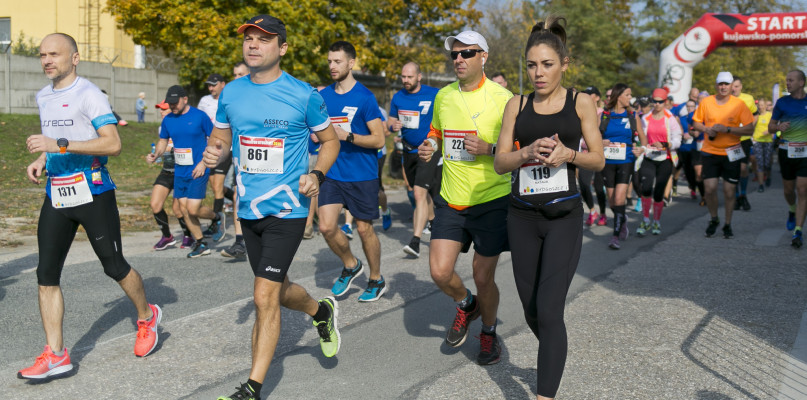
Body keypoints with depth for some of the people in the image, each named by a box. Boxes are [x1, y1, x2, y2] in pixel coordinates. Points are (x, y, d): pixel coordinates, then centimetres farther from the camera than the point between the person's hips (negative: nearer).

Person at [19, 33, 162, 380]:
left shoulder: (88, 94, -11)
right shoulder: (43, 97, 14)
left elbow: (113, 144, -22)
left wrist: (60, 145, -27)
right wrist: (41, 160, 10)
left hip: (92, 193, -7)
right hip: (56, 196, 7)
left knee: (114, 267, 4)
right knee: (46, 274, -1)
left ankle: (147, 316, 31)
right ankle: (55, 355, 4)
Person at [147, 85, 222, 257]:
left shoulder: (199, 116, -10)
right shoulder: (168, 120, 5)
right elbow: (163, 141, 18)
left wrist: (204, 163, -13)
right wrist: (155, 155, -2)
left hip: (197, 171, -6)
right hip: (179, 172, 6)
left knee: (193, 209, -13)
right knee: (184, 209, 6)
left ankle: (217, 218, 19)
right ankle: (201, 244, 20)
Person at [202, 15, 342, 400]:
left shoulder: (303, 95, -8)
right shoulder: (231, 93, 4)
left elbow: (330, 140, 4)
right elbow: (220, 137, 17)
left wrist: (316, 174, -14)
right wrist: (213, 152, -7)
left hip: (286, 209, -5)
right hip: (249, 208, 6)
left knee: (265, 297, -10)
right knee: (277, 290, 19)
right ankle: (321, 311, 51)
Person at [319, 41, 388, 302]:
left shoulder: (365, 97, -10)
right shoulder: (323, 96, 6)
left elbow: (378, 140, -12)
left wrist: (346, 135, -23)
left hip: (362, 175, -4)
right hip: (332, 173, 4)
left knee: (364, 229, 6)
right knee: (327, 227, -6)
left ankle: (377, 280, 27)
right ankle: (350, 265, 22)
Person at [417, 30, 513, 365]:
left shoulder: (502, 98, -9)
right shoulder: (443, 96, 6)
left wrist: (489, 149, -24)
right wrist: (429, 147, 1)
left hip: (491, 201, -4)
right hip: (450, 199, 4)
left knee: (483, 278, 3)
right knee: (440, 272, -3)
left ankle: (489, 333, 31)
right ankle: (466, 305, 31)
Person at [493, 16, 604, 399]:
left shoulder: (581, 102, 1)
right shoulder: (517, 105, 6)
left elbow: (598, 159, 1)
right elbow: (500, 162, 2)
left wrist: (568, 154, -19)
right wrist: (528, 152, -18)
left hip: (564, 216, -3)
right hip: (522, 215, 3)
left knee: (549, 310, -13)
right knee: (531, 308, 12)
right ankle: (554, 361, 40)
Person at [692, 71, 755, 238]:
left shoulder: (739, 104, -6)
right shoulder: (706, 102, 0)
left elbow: (749, 129, -9)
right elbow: (696, 123, 11)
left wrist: (727, 129, -20)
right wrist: (707, 129, -10)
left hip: (731, 153, -1)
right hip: (710, 151, 1)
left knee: (729, 191, 2)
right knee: (709, 188, -5)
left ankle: (727, 225, 21)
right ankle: (714, 220, 21)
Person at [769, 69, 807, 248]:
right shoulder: (782, 102, 3)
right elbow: (770, 127, 7)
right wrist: (779, 127, -15)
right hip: (786, 151, 1)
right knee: (789, 190, 12)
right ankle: (792, 211, 45)